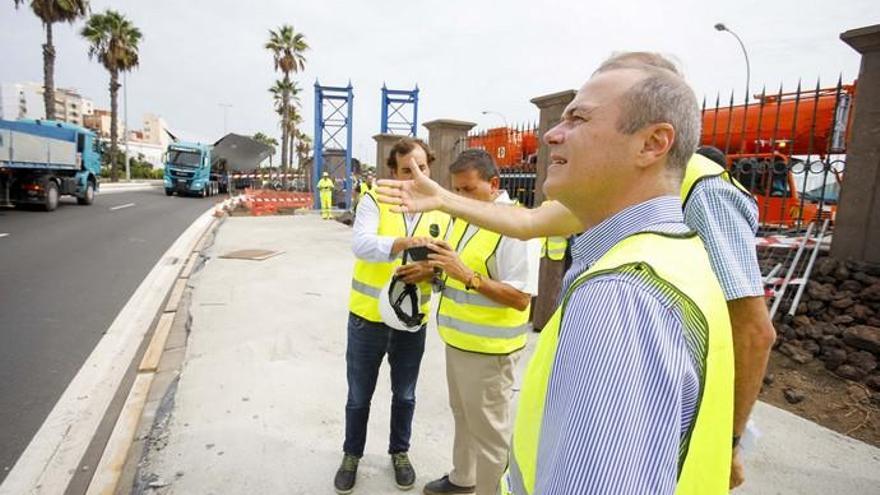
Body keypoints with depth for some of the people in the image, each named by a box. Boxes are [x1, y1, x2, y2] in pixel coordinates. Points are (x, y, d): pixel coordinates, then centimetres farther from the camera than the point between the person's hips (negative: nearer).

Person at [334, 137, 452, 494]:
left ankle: (400, 452, 43)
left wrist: (429, 271, -22)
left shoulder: (442, 213, 0)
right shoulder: (374, 200, -9)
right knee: (359, 395, 16)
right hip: (368, 317, -2)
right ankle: (352, 455, 39)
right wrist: (401, 243, -44)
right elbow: (361, 244, -27)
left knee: (405, 395, 19)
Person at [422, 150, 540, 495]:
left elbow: (521, 298, -24)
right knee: (463, 417, 25)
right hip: (458, 339, 9)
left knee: (489, 430, 7)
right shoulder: (464, 216, 8)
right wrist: (437, 266, -4)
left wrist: (466, 275, -31)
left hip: (487, 348, -9)